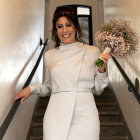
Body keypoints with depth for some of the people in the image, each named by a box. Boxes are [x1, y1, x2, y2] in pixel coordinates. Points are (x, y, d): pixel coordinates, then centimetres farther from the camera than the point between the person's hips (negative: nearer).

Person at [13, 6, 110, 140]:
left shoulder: (93, 52, 5)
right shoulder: (50, 55, 8)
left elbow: (97, 90, 10)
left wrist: (101, 70, -6)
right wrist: (32, 89, 4)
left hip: (85, 115, 0)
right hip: (57, 117, 1)